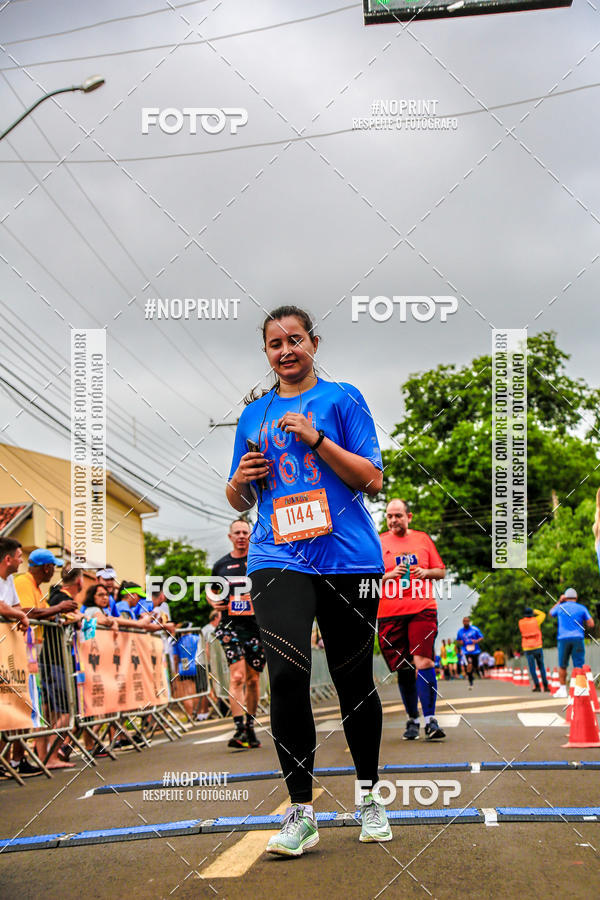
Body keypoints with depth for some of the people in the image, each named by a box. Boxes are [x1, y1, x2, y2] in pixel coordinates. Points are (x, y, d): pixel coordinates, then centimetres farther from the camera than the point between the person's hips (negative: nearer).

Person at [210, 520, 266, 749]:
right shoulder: (221, 565, 9)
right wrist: (214, 602, 2)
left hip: (257, 625, 0)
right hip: (231, 626, 0)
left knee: (253, 679, 8)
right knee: (237, 676, -15)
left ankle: (250, 728, 22)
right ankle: (239, 730, -19)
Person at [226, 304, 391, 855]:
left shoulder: (342, 399, 6)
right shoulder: (254, 414, 16)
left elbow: (372, 480, -2)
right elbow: (239, 501, 22)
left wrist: (315, 439, -12)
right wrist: (241, 480, -1)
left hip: (347, 557, -1)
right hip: (278, 559, 2)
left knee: (354, 680, 7)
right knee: (286, 673, -16)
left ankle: (370, 797, 27)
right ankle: (301, 813, -7)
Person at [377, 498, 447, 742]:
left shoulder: (423, 539, 12)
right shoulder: (378, 543, 8)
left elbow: (441, 571, 16)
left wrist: (426, 572, -6)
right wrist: (390, 575, -12)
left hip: (422, 610, 0)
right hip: (390, 614, 1)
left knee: (423, 662, -15)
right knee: (404, 669, 5)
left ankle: (430, 719, -15)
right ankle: (412, 719, 19)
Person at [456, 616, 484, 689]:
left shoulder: (475, 629, -1)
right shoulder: (460, 631, 4)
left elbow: (481, 637, 4)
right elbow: (457, 640, 18)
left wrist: (477, 641, -15)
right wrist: (460, 642, -5)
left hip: (475, 651, 1)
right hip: (466, 652, -1)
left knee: (476, 667, 9)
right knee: (469, 665, -20)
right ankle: (470, 682, -8)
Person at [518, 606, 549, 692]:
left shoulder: (520, 622, 0)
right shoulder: (535, 620, -1)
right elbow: (543, 614, 17)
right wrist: (534, 611, 23)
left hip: (527, 649, 0)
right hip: (538, 647, 0)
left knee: (532, 668, 3)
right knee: (541, 667, 9)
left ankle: (537, 686, -5)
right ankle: (545, 686, 4)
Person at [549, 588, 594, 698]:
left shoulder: (560, 607, 8)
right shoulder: (582, 608, 4)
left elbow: (550, 613, 30)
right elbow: (591, 624, 1)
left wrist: (559, 602, 30)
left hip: (563, 639, 1)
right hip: (578, 639, -1)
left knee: (562, 665, 11)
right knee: (578, 666, -2)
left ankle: (562, 689, 11)